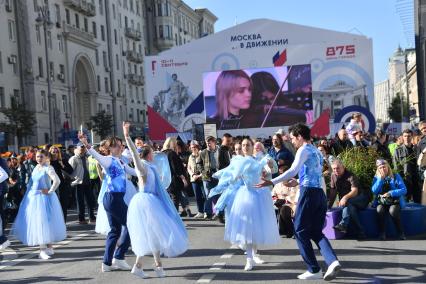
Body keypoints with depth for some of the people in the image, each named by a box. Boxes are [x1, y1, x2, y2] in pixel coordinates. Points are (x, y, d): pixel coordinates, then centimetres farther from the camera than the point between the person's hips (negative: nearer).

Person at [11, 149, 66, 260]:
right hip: (33, 198, 7)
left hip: (44, 198, -7)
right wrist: (28, 192, 7)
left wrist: (50, 191, -18)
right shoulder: (36, 168, 10)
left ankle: (49, 247, 14)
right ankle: (43, 249, 13)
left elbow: (57, 180, -27)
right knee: (37, 223, 7)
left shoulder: (48, 168, -13)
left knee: (46, 222, 0)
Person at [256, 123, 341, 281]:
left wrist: (272, 182, -26)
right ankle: (332, 261, -11)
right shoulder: (317, 151, 21)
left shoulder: (304, 150, -5)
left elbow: (293, 171, -20)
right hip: (320, 193, 8)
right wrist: (297, 182, 37)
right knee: (316, 232, 10)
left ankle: (314, 270, 3)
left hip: (308, 192, -8)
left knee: (300, 231, 2)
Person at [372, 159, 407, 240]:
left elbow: (404, 190, -5)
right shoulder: (376, 178, 9)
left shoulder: (396, 176, 3)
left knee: (392, 211, -34)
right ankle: (382, 233, -20)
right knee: (380, 210, -32)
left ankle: (401, 232, -18)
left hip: (395, 202, -1)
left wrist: (390, 193, -17)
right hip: (381, 202, 2)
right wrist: (381, 178, -11)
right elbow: (374, 191, -7)